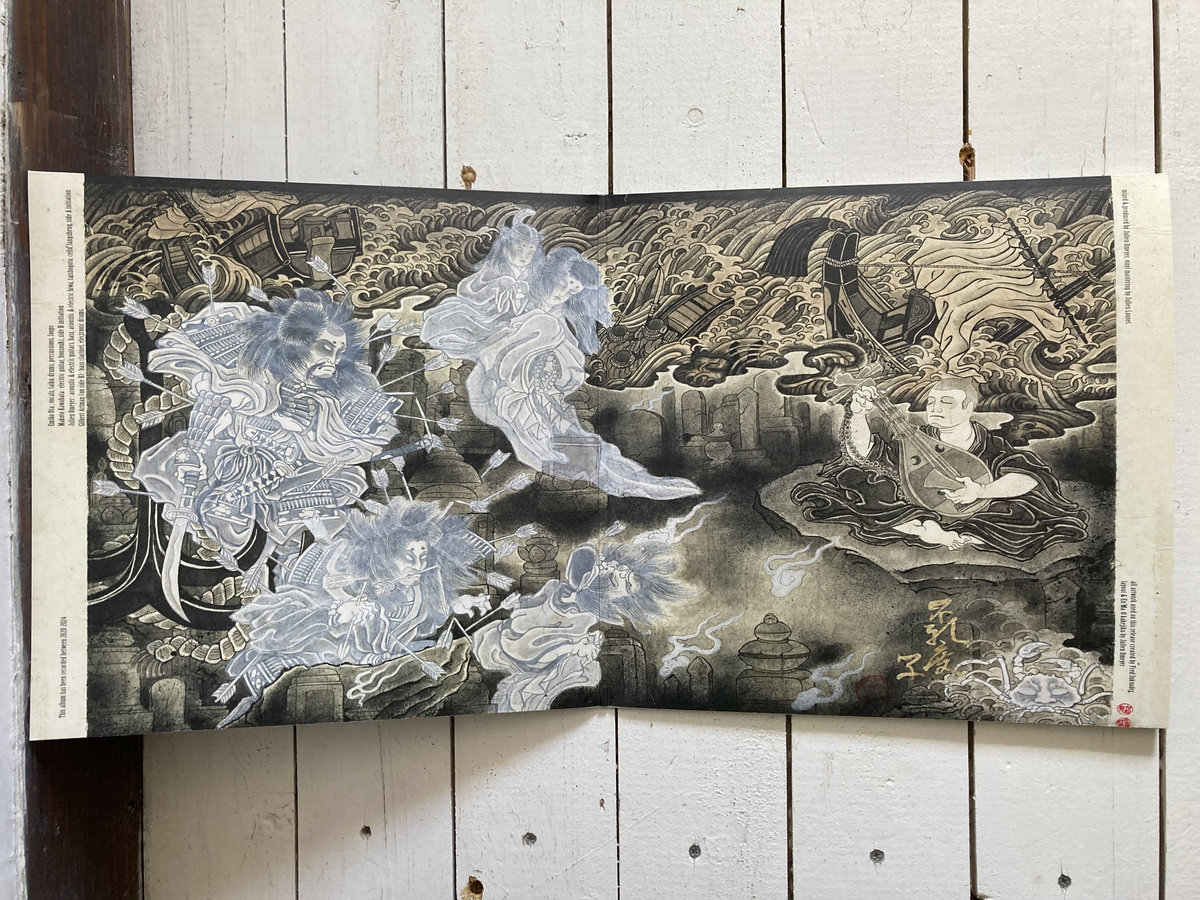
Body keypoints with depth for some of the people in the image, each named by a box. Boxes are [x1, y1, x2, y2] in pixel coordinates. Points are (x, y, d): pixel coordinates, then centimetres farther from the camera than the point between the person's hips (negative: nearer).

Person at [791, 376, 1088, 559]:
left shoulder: (990, 447, -6)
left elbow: (1031, 476, -18)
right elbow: (864, 453, -5)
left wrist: (981, 490, -31)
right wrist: (858, 415, -21)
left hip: (972, 516, -2)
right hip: (916, 511, 2)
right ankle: (930, 533, -27)